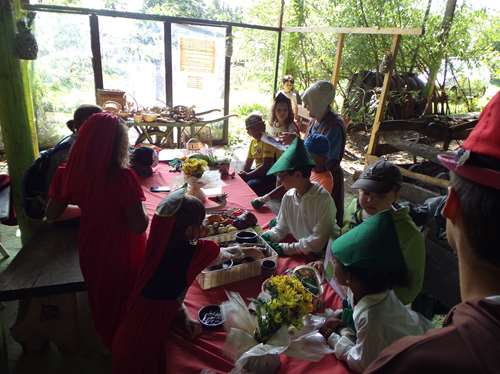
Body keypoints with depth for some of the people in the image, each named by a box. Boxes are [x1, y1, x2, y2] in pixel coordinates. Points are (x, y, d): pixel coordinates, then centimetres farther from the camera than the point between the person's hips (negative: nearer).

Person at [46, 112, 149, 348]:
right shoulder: (123, 178, -30)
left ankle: (108, 343, 53)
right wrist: (142, 212, -6)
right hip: (123, 251, -5)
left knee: (100, 297, 30)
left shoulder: (68, 173, -14)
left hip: (90, 248, 5)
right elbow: (139, 226, -27)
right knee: (127, 302, 22)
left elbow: (51, 215, -1)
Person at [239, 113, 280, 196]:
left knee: (251, 185, -30)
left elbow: (266, 166, -24)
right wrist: (243, 173, -3)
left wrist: (247, 175, -23)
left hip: (271, 175, -8)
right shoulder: (253, 142, 10)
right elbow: (248, 162, 18)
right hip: (259, 172, 8)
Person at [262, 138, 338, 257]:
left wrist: (285, 248, -22)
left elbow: (318, 241, -21)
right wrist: (266, 237, -11)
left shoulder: (323, 199, -22)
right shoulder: (288, 197, -4)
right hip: (300, 251, 6)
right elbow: (281, 229, 8)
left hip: (322, 255, -5)